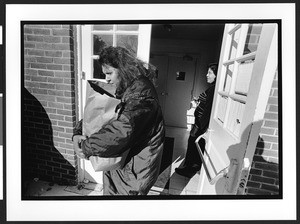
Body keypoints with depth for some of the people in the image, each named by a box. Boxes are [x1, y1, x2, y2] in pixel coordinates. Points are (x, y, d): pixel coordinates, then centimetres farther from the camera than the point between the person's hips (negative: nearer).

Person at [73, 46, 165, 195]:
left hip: (136, 164, -8)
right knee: (110, 190, 24)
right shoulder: (121, 90, 4)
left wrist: (87, 148, -25)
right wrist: (77, 134, -8)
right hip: (118, 158, 8)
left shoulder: (141, 91, -25)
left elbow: (122, 130, -38)